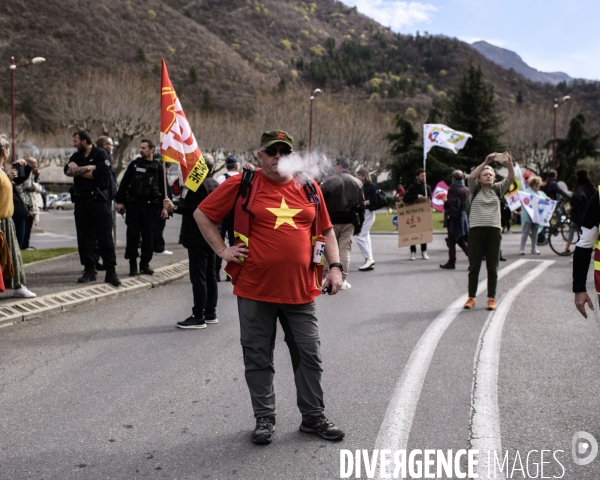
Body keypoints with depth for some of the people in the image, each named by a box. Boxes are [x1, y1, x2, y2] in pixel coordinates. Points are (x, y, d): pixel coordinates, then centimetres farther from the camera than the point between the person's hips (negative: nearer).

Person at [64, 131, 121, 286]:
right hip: (81, 200, 6)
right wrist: (89, 168, -14)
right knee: (83, 236, 6)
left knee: (105, 236, -5)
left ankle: (111, 271, -3)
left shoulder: (101, 155, -1)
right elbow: (68, 170, -3)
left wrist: (79, 171, -7)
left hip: (99, 199, -5)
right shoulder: (76, 156, 15)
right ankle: (89, 270, 13)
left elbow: (103, 173, -17)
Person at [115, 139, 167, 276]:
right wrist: (120, 201, 1)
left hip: (150, 205, -1)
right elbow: (124, 183, 8)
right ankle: (133, 264, 6)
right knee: (132, 234, -1)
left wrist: (164, 206, 0)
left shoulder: (158, 167, 6)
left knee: (148, 235, 3)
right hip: (133, 204, 1)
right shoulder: (134, 164, 8)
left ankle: (145, 264, 14)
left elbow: (164, 187, 6)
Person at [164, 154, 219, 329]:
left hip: (197, 238, -10)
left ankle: (198, 317, -5)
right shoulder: (215, 184, 13)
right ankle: (210, 313, 19)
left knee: (198, 277, -7)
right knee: (210, 276, 13)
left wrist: (174, 208, -18)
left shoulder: (199, 184, -16)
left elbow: (195, 209, -25)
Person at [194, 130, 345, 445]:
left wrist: (334, 266, 4)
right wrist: (222, 250, -2)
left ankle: (313, 417, 24)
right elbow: (202, 214, 5)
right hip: (254, 290, -2)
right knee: (258, 357, 8)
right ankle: (264, 419, 23)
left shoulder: (309, 188, 8)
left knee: (309, 356, 8)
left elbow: (326, 230, 15)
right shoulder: (242, 184, -2)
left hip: (300, 291, 2)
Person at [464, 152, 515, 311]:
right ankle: (471, 297, 10)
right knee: (474, 266, 3)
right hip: (476, 229, -2)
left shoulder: (497, 189, 11)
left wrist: (509, 165, -23)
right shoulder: (475, 190, 6)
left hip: (494, 230, 2)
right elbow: (471, 177, -14)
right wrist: (486, 162, -25)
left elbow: (510, 179, -4)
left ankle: (491, 298, 9)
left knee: (492, 267, 4)